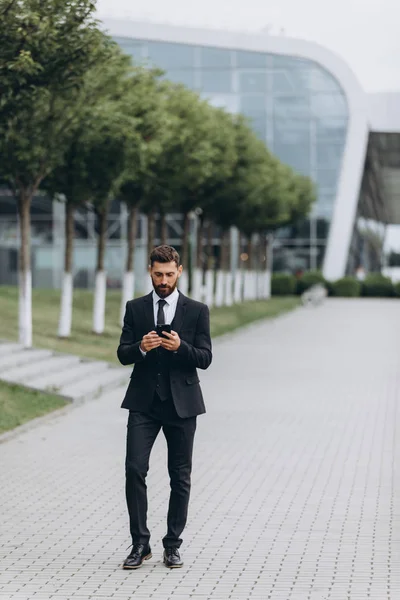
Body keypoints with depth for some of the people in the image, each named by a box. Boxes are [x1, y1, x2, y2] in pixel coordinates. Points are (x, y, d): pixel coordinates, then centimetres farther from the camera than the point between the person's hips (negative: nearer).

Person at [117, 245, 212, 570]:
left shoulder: (197, 310, 2)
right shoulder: (135, 308, 6)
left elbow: (205, 358, -2)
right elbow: (123, 354, 4)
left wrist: (180, 347, -21)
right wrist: (141, 347, -18)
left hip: (181, 401, 0)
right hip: (144, 401, 1)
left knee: (180, 476, 5)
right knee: (135, 469, -10)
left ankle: (173, 545, 16)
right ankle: (140, 543, -2)